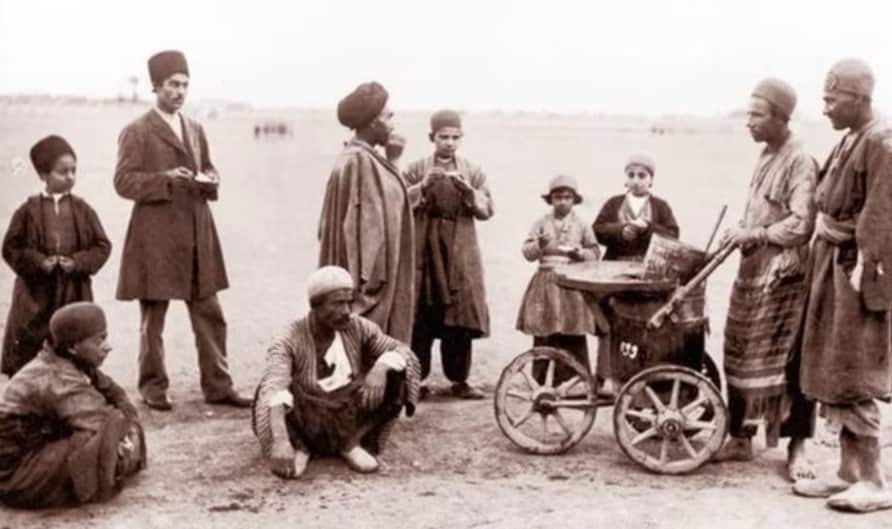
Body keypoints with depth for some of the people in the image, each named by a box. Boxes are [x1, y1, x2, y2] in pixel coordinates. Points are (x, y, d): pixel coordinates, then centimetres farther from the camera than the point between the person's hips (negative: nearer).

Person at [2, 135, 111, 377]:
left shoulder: (82, 210, 2)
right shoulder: (29, 211, -2)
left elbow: (102, 246, 3)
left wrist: (78, 262, -13)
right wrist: (38, 261, -15)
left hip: (74, 291, 1)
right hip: (36, 293, -1)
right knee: (26, 346, 4)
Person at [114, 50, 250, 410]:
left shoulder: (195, 130, 16)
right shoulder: (137, 132, -4)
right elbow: (124, 181, -9)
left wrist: (210, 179, -1)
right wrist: (165, 179, -21)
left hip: (197, 235, 6)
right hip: (156, 237, -6)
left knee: (209, 314, 5)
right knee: (153, 318, 4)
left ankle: (217, 386, 12)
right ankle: (153, 388, 16)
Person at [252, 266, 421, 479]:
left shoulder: (358, 328, -4)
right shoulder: (291, 341, -15)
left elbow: (405, 352, -9)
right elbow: (273, 389, -31)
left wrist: (383, 365, -34)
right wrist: (280, 441, -48)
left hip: (352, 420, 3)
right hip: (309, 426, -3)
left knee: (395, 373, -19)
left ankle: (352, 443, -8)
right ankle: (298, 446, -7)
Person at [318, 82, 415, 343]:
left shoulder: (359, 157, 12)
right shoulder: (359, 161, -17)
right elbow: (363, 222, -21)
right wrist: (370, 277, -21)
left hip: (367, 270, 10)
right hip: (370, 271, -10)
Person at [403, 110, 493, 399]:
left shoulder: (473, 172, 10)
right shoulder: (416, 169, 6)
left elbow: (487, 210, 1)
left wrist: (467, 190, -15)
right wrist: (423, 186, -17)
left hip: (460, 254, 1)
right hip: (423, 251, -1)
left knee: (460, 317, 0)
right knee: (420, 317, -3)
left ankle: (459, 379, 10)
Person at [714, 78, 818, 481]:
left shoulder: (800, 163, -12)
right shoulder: (765, 157, 13)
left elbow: (800, 224, -18)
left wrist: (754, 235, -15)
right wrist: (743, 236, 4)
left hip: (784, 276, -8)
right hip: (752, 270, 8)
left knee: (788, 361, -1)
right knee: (739, 357, 10)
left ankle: (797, 448, 9)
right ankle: (741, 438, 22)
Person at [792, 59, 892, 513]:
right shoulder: (848, 142, 13)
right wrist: (820, 262, 10)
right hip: (832, 265, 9)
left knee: (853, 381, -4)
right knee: (832, 376, 12)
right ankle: (848, 473, 21)